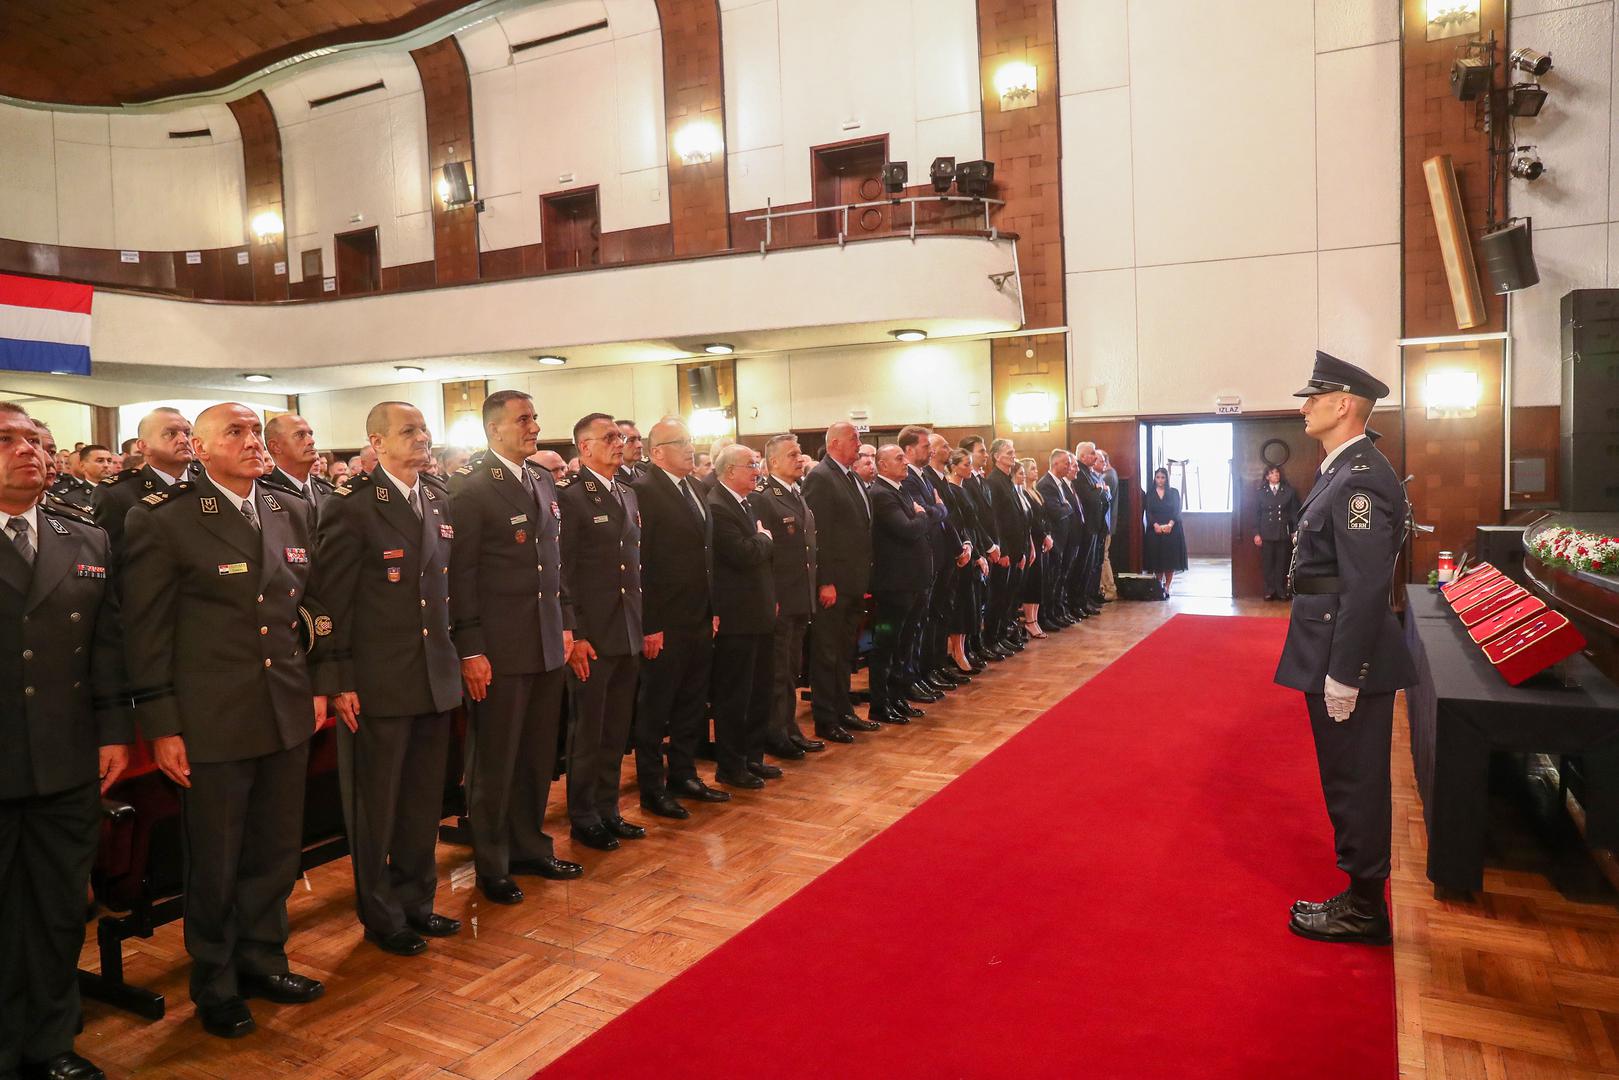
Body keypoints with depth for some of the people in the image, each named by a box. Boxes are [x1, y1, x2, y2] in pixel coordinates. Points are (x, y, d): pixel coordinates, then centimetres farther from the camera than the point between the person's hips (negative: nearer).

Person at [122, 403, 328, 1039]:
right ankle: (216, 981, 33)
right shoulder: (161, 520, -9)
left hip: (287, 715, 5)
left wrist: (317, 685, 10)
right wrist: (162, 727, -9)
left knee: (276, 850, 17)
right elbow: (147, 632, -8)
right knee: (215, 862, 12)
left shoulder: (291, 512, 6)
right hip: (211, 722, -5)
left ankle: (261, 957, 38)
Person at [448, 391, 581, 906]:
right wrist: (470, 650, -15)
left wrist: (565, 625, 13)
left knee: (538, 757, 16)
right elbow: (460, 572, -13)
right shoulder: (470, 486, -11)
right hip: (498, 649, -6)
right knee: (494, 762, 8)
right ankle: (492, 865, 24)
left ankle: (530, 847, 33)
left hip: (548, 644, 7)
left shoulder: (545, 481, 11)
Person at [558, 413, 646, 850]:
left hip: (629, 634, 7)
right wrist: (573, 635, -16)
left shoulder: (628, 495, 12)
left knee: (616, 732, 16)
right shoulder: (569, 497, -10)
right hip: (590, 636, -7)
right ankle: (583, 819, 21)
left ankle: (608, 810, 29)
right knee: (588, 732, 6)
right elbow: (561, 572, -13)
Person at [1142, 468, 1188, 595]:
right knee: (1156, 559, -2)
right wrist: (1156, 525, -15)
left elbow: (1177, 511, 0)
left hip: (1172, 529, 0)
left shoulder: (1174, 493, 8)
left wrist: (1170, 525, -16)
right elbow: (1148, 512, 1)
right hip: (1154, 530, 0)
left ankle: (1167, 588, 0)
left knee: (1171, 560, -4)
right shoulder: (1150, 493, 9)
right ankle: (1159, 587, 7)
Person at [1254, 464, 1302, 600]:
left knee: (1282, 563, 3)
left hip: (1284, 534, 0)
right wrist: (1256, 533, -2)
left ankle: (1281, 591, 11)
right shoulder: (1261, 493, 5)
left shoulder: (1289, 491, 5)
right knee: (1267, 564, 2)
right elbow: (1256, 514, 5)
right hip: (1266, 534, 0)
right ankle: (1269, 591, 10)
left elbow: (1294, 512, 5)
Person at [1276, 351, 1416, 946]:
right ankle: (1363, 895, 31)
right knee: (1351, 780, 18)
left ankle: (1364, 909, 18)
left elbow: (1366, 586, -24)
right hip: (1336, 653, 10)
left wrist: (1343, 675, -22)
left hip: (1348, 659, -10)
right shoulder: (1346, 471, 12)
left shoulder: (1360, 478, -20)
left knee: (1354, 781, 3)